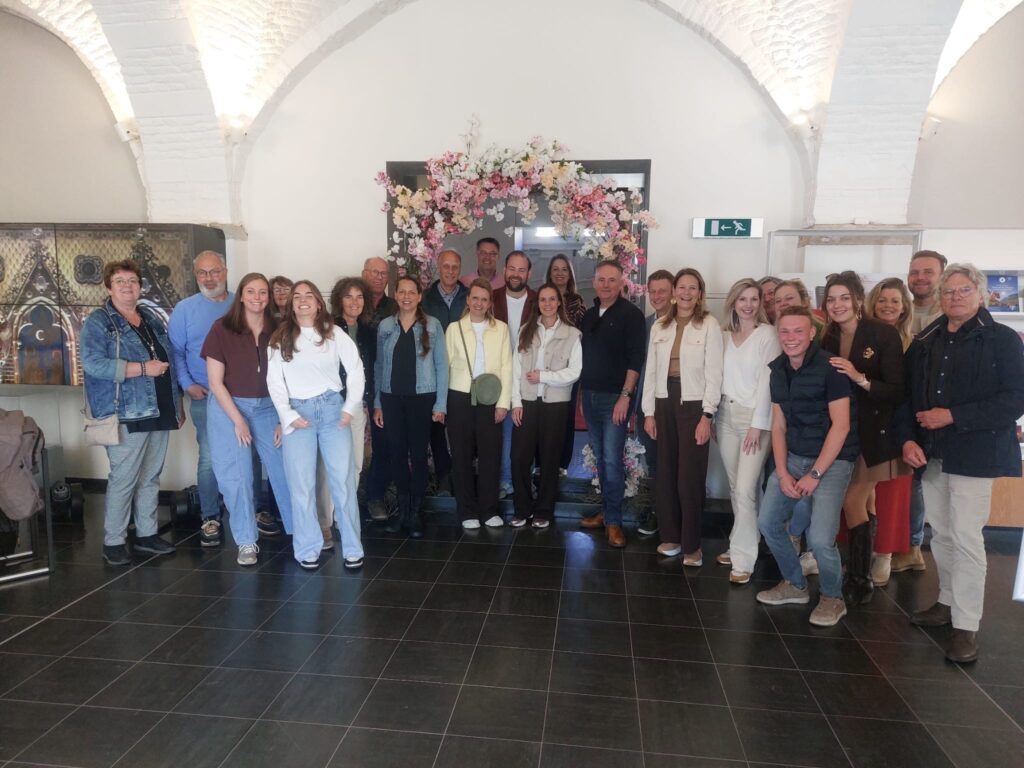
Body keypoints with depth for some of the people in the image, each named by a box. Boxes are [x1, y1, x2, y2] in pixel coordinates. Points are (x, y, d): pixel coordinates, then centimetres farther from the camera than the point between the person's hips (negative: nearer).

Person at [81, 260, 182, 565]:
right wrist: (143, 368, -20)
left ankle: (146, 534, 23)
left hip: (160, 412, 6)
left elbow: (170, 363, 19)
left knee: (151, 477, 12)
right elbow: (93, 363, -19)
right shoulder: (97, 322, -4)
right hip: (127, 415, -6)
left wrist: (178, 405, 15)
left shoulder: (152, 319, 16)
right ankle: (113, 542, 11)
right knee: (123, 479, -3)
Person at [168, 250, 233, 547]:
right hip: (205, 396, -2)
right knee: (210, 458, -2)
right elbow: (175, 351, 0)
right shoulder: (184, 309, 3)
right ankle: (210, 518, 12)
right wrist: (187, 384, -10)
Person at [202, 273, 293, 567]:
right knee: (236, 476, 3)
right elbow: (215, 382, -8)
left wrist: (284, 419, -2)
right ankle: (246, 541, 18)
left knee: (285, 469, 2)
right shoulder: (222, 329, -9)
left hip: (268, 407, 2)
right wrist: (238, 420, -10)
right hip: (228, 407, -2)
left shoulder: (277, 330, -1)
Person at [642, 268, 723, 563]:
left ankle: (692, 545, 10)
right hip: (665, 404, 4)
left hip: (694, 405, -4)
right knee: (665, 473, 8)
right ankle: (670, 535, 22)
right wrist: (648, 411, 5)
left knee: (690, 477, -2)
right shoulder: (660, 326, 9)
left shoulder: (709, 324, -4)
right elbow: (651, 370, 9)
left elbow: (714, 373, -7)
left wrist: (707, 416, -13)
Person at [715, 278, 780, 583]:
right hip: (726, 415, 5)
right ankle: (741, 545, 24)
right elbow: (719, 376, 9)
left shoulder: (767, 334, -5)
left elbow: (767, 381, -10)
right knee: (735, 488, 12)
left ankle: (743, 559, 0)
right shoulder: (724, 334, 10)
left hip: (754, 417, -5)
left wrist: (758, 424, -14)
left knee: (745, 490, -8)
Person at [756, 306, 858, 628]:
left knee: (820, 538, -15)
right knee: (768, 521, 4)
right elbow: (778, 425, 7)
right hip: (793, 456, 6)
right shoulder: (778, 371, 5)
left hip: (831, 460, -6)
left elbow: (841, 425, -15)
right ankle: (795, 584, 26)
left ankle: (833, 597, 13)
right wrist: (782, 472, -3)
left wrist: (814, 474, -15)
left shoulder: (829, 368, -14)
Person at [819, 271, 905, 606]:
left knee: (852, 502, -5)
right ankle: (862, 573, 30)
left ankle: (859, 579, 10)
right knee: (863, 502, 16)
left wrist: (860, 378, -29)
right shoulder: (828, 339, 3)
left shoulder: (884, 334, -13)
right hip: (841, 431, 5)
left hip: (873, 432, -5)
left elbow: (898, 391, -18)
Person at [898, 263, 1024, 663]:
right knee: (940, 534, 14)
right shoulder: (925, 342, 11)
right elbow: (908, 396, 11)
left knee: (966, 537, -7)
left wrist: (953, 416, -17)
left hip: (973, 454, -5)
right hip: (930, 455, 5)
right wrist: (908, 439, -3)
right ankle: (949, 602, 29)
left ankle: (966, 626, 2)